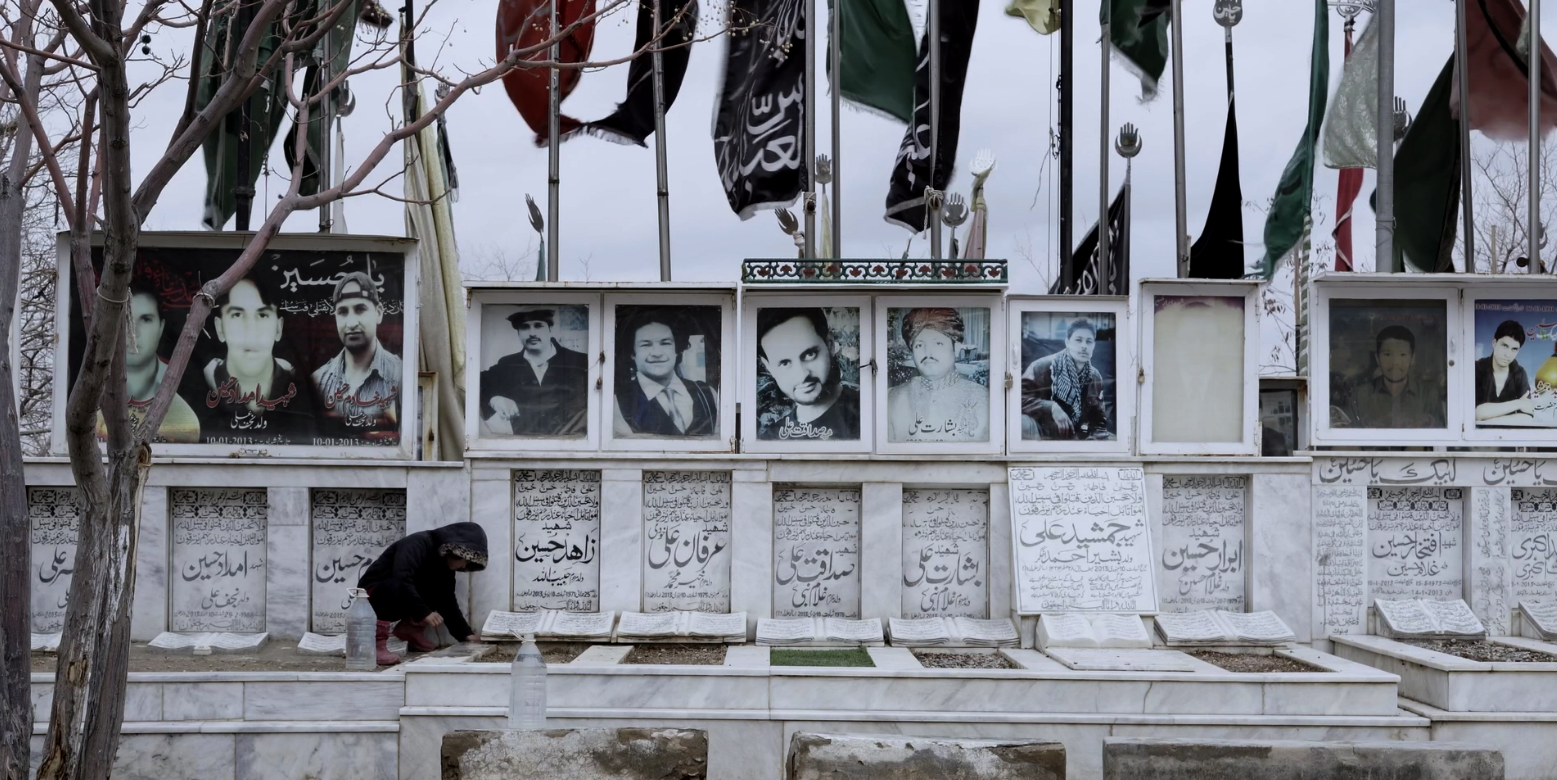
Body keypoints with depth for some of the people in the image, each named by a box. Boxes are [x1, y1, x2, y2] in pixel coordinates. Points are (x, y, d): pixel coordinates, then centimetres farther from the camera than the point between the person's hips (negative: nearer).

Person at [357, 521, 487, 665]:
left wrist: (465, 634, -4)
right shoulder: (418, 544, -22)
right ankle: (377, 641, -30)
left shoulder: (444, 564, 3)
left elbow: (447, 601, 3)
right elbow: (401, 580, -36)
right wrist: (424, 612, -38)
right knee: (397, 587, -38)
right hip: (372, 595, -8)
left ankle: (410, 628, 4)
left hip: (399, 602, 8)